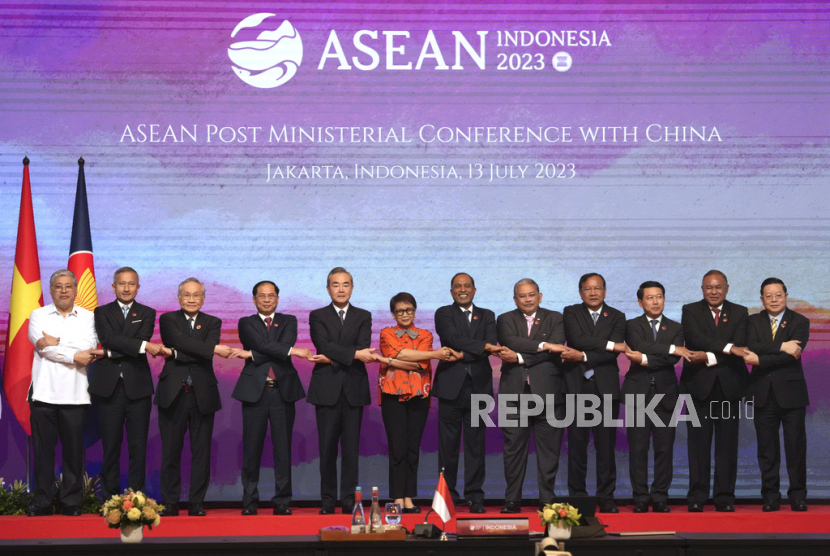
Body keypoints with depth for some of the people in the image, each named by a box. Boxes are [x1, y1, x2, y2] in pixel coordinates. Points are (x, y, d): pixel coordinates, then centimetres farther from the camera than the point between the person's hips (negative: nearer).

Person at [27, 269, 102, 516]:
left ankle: (71, 502, 8)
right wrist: (74, 356, -9)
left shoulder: (87, 317, 11)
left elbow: (89, 346, -6)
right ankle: (42, 502, 7)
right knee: (43, 449, 0)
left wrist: (57, 342, -8)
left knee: (74, 449, 0)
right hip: (44, 392, 0)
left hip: (75, 394, 0)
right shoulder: (38, 315, 10)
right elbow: (43, 347, -6)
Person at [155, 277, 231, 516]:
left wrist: (175, 354, -15)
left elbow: (206, 355, -7)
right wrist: (214, 348, -21)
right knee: (171, 451, 1)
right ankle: (170, 503, 8)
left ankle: (197, 503, 9)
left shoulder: (212, 323, 11)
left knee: (201, 451, 2)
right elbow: (182, 342, -14)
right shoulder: (167, 319, 6)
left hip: (202, 395, 1)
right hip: (173, 394, -1)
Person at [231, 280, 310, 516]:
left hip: (283, 390, 1)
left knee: (283, 448, 0)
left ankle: (282, 501, 5)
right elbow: (262, 344, -10)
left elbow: (285, 345, -7)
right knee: (252, 448, 1)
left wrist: (252, 354, -11)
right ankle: (250, 501, 8)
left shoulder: (289, 321, 12)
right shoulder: (246, 323, 9)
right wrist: (292, 351, -16)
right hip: (254, 390, -1)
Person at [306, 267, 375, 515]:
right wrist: (354, 354, -16)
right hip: (327, 389, -1)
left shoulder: (363, 317, 12)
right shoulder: (317, 316, 9)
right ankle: (328, 501, 5)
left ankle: (349, 501, 4)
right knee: (327, 448, 0)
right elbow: (324, 346, -8)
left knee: (351, 448, 0)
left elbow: (364, 349, -4)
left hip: (354, 389, 1)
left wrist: (331, 358, -11)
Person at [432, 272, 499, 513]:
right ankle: (448, 495, 7)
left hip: (478, 385, 2)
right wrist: (483, 346, -18)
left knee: (476, 444, 1)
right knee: (448, 445, 0)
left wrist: (464, 354, -15)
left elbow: (491, 345, -2)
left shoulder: (486, 316, 16)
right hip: (451, 386, -2)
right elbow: (454, 338, -11)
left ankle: (475, 496, 6)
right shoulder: (444, 314, 7)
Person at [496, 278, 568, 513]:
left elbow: (555, 350, -7)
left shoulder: (555, 319, 10)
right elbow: (510, 342, -9)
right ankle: (512, 501, 6)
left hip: (547, 392, 0)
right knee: (514, 448, 0)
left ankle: (547, 500, 8)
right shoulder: (505, 320, 12)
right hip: (515, 392, 0)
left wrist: (520, 358, -12)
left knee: (549, 450, 0)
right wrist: (543, 345, -15)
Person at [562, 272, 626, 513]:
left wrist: (584, 356, -13)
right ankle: (577, 496, 7)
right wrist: (609, 344, -12)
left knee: (606, 444, 0)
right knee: (577, 444, 0)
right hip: (577, 386, -1)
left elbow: (614, 353, -4)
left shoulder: (616, 317, 10)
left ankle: (606, 498, 6)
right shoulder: (571, 313, 8)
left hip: (605, 386, 1)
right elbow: (577, 339, -11)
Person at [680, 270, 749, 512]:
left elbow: (740, 349, -5)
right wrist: (728, 348, -21)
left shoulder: (739, 313, 9)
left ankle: (725, 497, 7)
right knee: (698, 443, -1)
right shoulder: (690, 311, 5)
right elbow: (697, 338, -14)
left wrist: (710, 358, -14)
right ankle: (697, 497, 4)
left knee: (727, 444, 1)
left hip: (729, 386, 1)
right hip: (699, 385, -1)